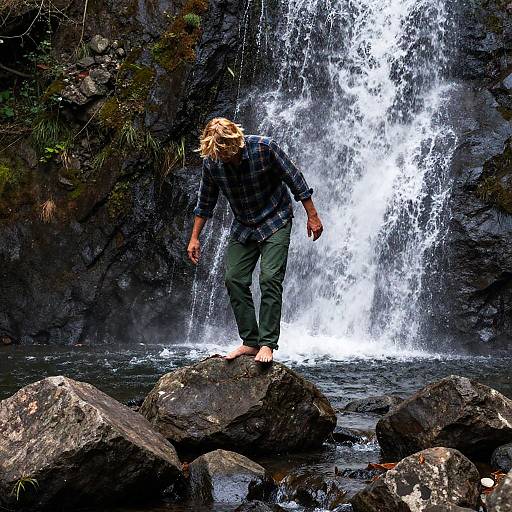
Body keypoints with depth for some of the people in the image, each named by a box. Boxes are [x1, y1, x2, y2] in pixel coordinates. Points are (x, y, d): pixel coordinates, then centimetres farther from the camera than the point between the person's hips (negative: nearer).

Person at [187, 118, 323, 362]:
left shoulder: (264, 147, -23)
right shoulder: (211, 162, -11)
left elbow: (295, 180, -12)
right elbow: (205, 202, 4)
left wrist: (312, 216, -9)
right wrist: (194, 238, 5)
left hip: (275, 221, -4)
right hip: (242, 226, 5)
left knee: (270, 279, -16)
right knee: (234, 280, -4)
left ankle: (267, 343, -14)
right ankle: (250, 342, 3)